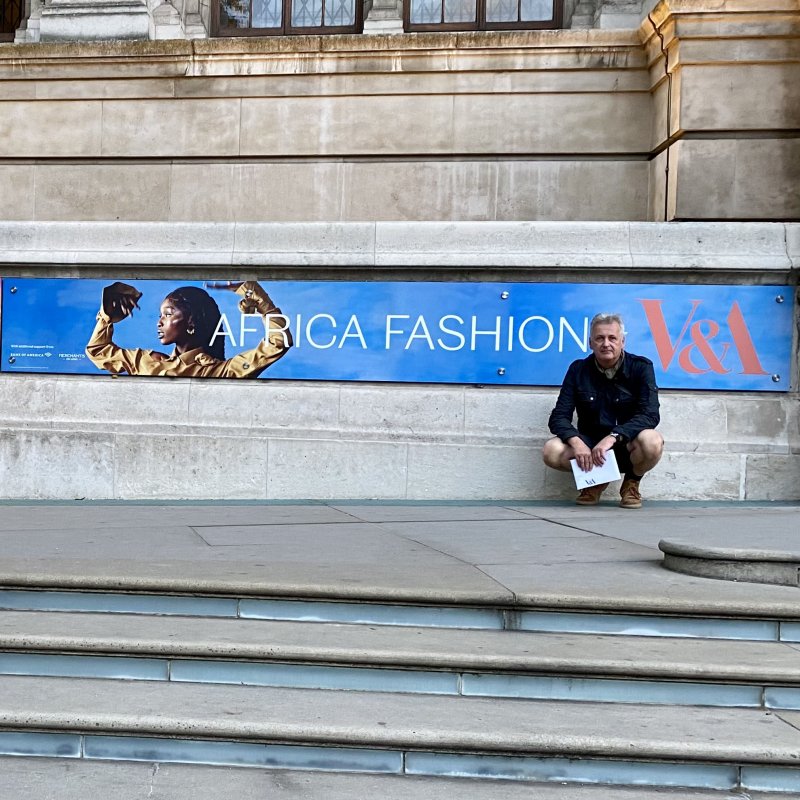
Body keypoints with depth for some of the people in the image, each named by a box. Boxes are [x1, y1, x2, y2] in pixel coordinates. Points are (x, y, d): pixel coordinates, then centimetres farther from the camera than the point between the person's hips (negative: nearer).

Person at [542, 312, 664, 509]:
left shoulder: (641, 367, -7)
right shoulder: (578, 370, -1)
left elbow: (650, 415, -19)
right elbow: (559, 417, -6)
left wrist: (612, 437, -34)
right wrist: (576, 443, -28)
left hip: (628, 446, -2)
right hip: (589, 445, 2)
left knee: (652, 441, -35)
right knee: (552, 452, -27)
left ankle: (631, 482, 0)